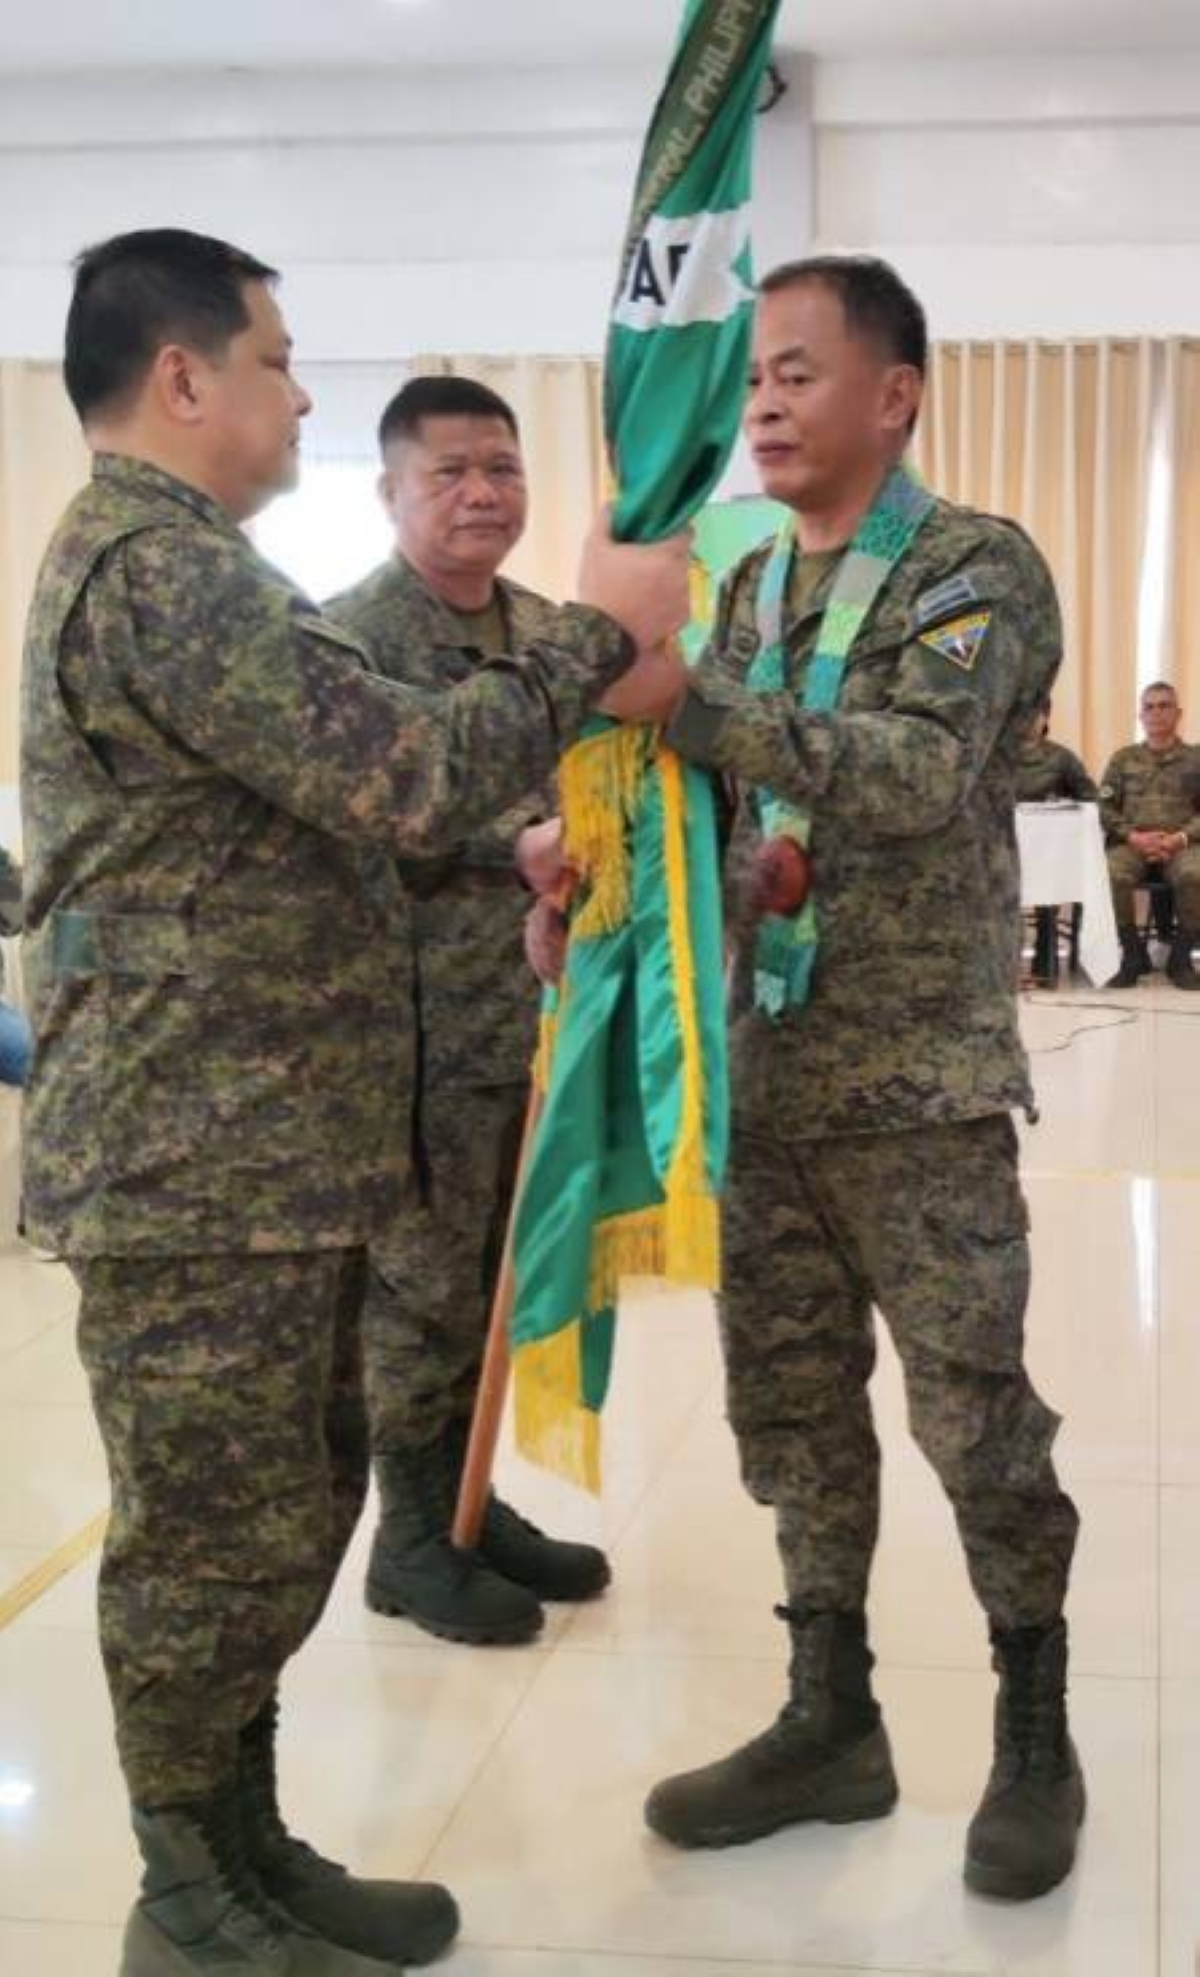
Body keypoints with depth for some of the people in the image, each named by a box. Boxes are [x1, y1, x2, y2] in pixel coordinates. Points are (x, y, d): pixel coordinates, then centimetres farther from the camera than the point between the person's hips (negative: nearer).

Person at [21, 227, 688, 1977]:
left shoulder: (180, 568, 19)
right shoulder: (160, 568, -17)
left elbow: (353, 780, 18)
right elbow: (404, 774, -24)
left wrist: (587, 703, 10)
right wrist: (601, 632, -11)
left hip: (269, 1154, 11)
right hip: (200, 1168, -11)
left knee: (288, 1513, 18)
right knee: (216, 1539, 2)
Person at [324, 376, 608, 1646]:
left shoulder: (548, 631, 11)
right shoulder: (351, 637, -11)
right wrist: (514, 851, -27)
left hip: (533, 1009, 7)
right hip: (421, 1022, -7)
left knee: (499, 1279, 15)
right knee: (424, 1286, 2)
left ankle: (470, 1502, 29)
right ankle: (411, 1536, 17)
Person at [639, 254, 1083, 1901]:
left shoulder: (977, 570, -8)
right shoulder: (751, 587, 11)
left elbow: (923, 775, -24)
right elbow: (722, 798, 12)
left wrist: (691, 700, -31)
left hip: (919, 1086, -6)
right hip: (770, 1078, 6)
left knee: (976, 1415, 1)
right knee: (794, 1409, 12)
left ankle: (1036, 1734, 20)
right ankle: (831, 1717, 26)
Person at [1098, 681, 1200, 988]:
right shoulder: (1123, 759, 17)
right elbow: (1105, 808, 9)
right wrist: (1133, 836, -8)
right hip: (1132, 843, 1)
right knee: (1112, 875, -34)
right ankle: (1134, 954, -13)